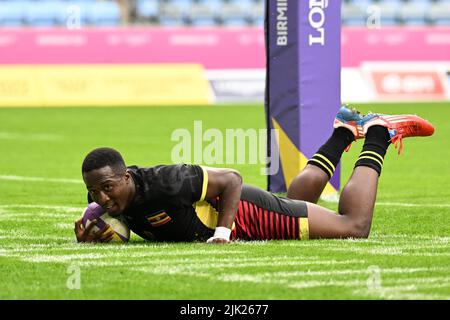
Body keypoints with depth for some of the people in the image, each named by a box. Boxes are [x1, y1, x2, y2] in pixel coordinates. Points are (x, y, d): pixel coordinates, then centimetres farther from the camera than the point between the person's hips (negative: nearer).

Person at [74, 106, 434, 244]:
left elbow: (231, 179, -28)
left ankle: (377, 135, 23)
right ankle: (344, 132, 50)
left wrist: (222, 230, -34)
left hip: (248, 214, -7)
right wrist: (87, 240, -23)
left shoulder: (164, 184, -40)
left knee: (355, 226, 7)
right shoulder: (106, 197, -21)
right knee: (297, 199, 36)